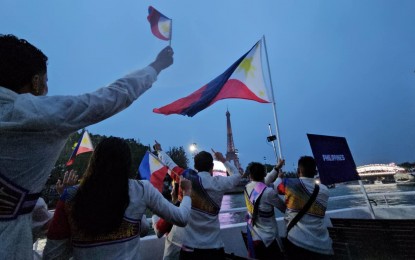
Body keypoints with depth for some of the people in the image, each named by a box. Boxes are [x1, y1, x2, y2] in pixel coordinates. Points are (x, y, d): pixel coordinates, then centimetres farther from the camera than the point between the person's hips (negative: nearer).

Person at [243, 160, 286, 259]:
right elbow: (284, 208, -8)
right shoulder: (269, 192, -24)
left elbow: (265, 181, 7)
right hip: (268, 239, -6)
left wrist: (277, 168, 12)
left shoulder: (247, 188, -7)